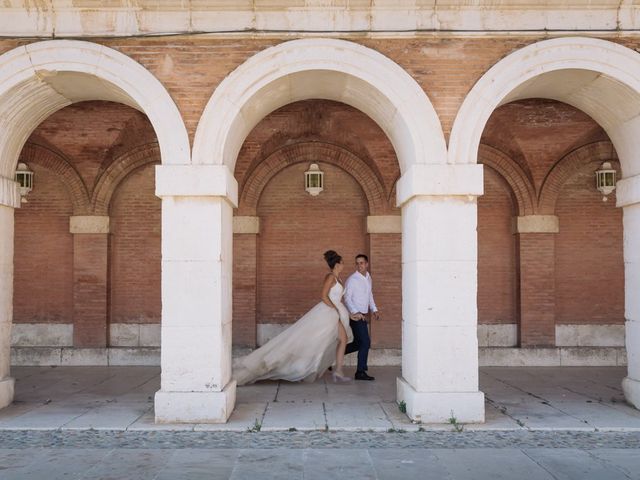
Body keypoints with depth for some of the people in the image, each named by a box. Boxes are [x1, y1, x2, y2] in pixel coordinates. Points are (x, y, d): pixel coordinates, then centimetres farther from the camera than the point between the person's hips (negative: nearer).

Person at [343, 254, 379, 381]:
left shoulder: (368, 278, 12)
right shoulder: (352, 280, -13)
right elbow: (347, 298, -16)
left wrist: (374, 310, 10)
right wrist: (355, 313, -28)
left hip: (362, 315, 8)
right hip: (355, 315, -8)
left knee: (358, 343, 14)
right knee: (365, 342, -9)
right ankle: (360, 372, 0)